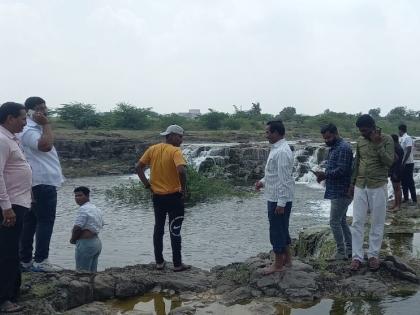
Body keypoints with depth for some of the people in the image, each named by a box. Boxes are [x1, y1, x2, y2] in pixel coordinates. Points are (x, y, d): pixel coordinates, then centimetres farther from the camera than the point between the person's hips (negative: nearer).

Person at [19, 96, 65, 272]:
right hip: (43, 183, -11)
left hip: (39, 183, 11)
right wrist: (46, 124, -23)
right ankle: (40, 261, -5)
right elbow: (46, 145, -31)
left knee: (30, 222, 10)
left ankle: (25, 260, 15)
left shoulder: (36, 129, 20)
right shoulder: (29, 131, -14)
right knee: (45, 222, -7)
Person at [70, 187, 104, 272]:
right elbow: (101, 225, 25)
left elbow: (77, 228, -18)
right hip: (97, 242, 10)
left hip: (86, 243, -10)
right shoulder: (96, 209, 16)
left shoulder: (83, 209, -14)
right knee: (93, 272, 15)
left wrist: (73, 239, -1)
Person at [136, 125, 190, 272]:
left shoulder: (153, 149, 2)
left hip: (157, 196, 5)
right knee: (175, 231, 5)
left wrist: (147, 184, 6)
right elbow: (181, 171, -31)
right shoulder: (175, 151, -16)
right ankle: (177, 264, 12)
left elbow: (138, 167, 3)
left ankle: (159, 262, 22)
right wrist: (183, 188, -16)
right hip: (174, 197, -5)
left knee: (158, 228, 16)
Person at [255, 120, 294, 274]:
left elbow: (284, 179, -23)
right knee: (282, 229, 19)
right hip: (275, 198, 10)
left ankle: (278, 264, 12)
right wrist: (263, 181, 7)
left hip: (279, 199, -10)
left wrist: (281, 203, -22)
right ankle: (287, 258, 31)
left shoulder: (282, 152, -21)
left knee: (277, 231, 1)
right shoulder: (276, 149, 11)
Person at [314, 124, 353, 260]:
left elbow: (341, 170, -23)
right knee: (342, 221, 14)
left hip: (341, 192, -10)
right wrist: (324, 175, 2)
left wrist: (324, 174, -18)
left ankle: (341, 252, 4)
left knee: (334, 222, -5)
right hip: (337, 191, 10)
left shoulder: (343, 148, -16)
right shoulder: (334, 148, 15)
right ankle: (349, 249, 22)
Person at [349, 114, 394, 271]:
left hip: (378, 187, -4)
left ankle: (373, 255, 18)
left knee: (377, 223, 6)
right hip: (360, 187, 4)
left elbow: (389, 162, -18)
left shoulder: (387, 139, -8)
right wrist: (352, 183, 13)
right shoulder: (360, 141, 5)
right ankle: (357, 256, 8)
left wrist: (378, 144, -22)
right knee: (357, 223, 1)